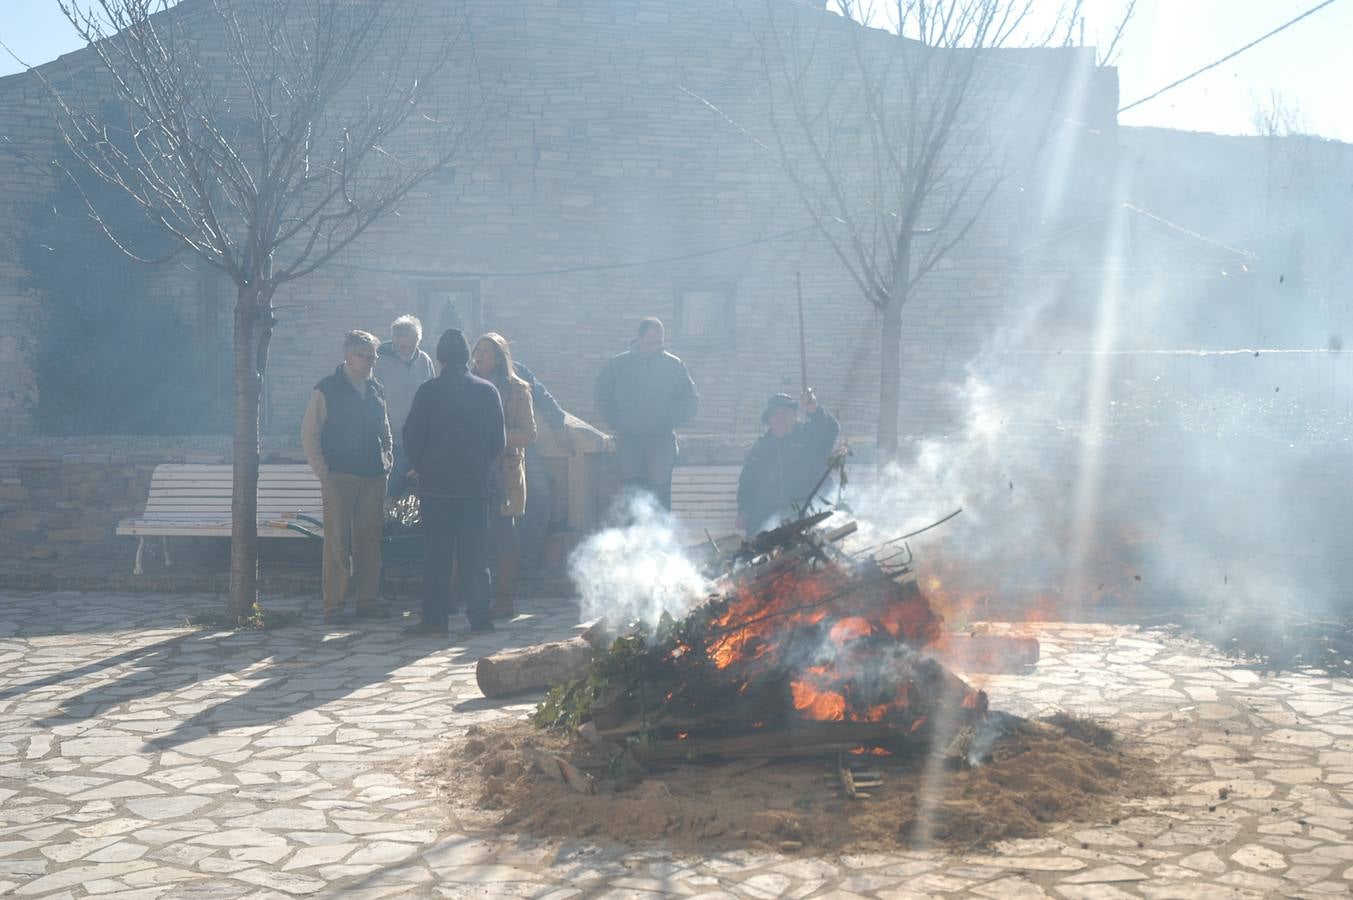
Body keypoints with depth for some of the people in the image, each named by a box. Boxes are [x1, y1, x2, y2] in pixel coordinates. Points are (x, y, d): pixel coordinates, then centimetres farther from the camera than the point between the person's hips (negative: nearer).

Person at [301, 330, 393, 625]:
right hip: (340, 476, -5)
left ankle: (369, 600, 13)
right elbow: (309, 435, -2)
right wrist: (323, 473, -8)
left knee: (370, 539, 6)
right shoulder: (326, 390, -2)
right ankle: (333, 605, -1)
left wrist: (387, 460, 11)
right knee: (337, 541, -5)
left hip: (373, 477, 5)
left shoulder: (376, 390, 14)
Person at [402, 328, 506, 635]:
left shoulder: (428, 391, -7)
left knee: (436, 553, 3)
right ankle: (479, 618, 8)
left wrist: (420, 466, 13)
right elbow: (499, 440, 5)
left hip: (437, 483, -2)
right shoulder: (488, 391, 0)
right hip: (478, 483, 2)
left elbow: (412, 437, -5)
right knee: (475, 553, 7)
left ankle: (435, 618, 3)